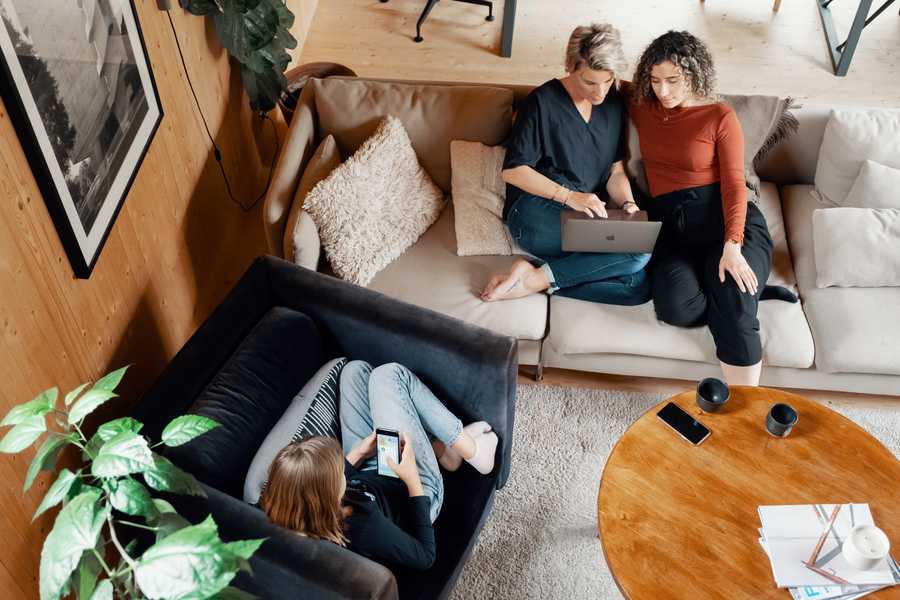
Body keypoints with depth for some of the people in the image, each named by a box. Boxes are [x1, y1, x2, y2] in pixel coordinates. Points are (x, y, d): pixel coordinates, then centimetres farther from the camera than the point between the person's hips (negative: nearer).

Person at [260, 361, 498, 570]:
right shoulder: (360, 529, -45)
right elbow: (425, 556, -24)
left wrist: (357, 454, -11)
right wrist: (412, 480, -26)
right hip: (416, 489, -5)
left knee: (355, 370, 1)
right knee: (387, 375, -13)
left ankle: (442, 448, 17)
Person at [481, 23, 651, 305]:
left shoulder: (614, 104, 12)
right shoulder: (543, 102, -5)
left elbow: (616, 170, 14)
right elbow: (513, 170, -8)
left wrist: (628, 203, -8)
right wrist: (569, 196, -19)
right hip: (535, 212, -6)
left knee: (638, 287, -21)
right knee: (638, 251, -27)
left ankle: (536, 281, -19)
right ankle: (537, 278, -20)